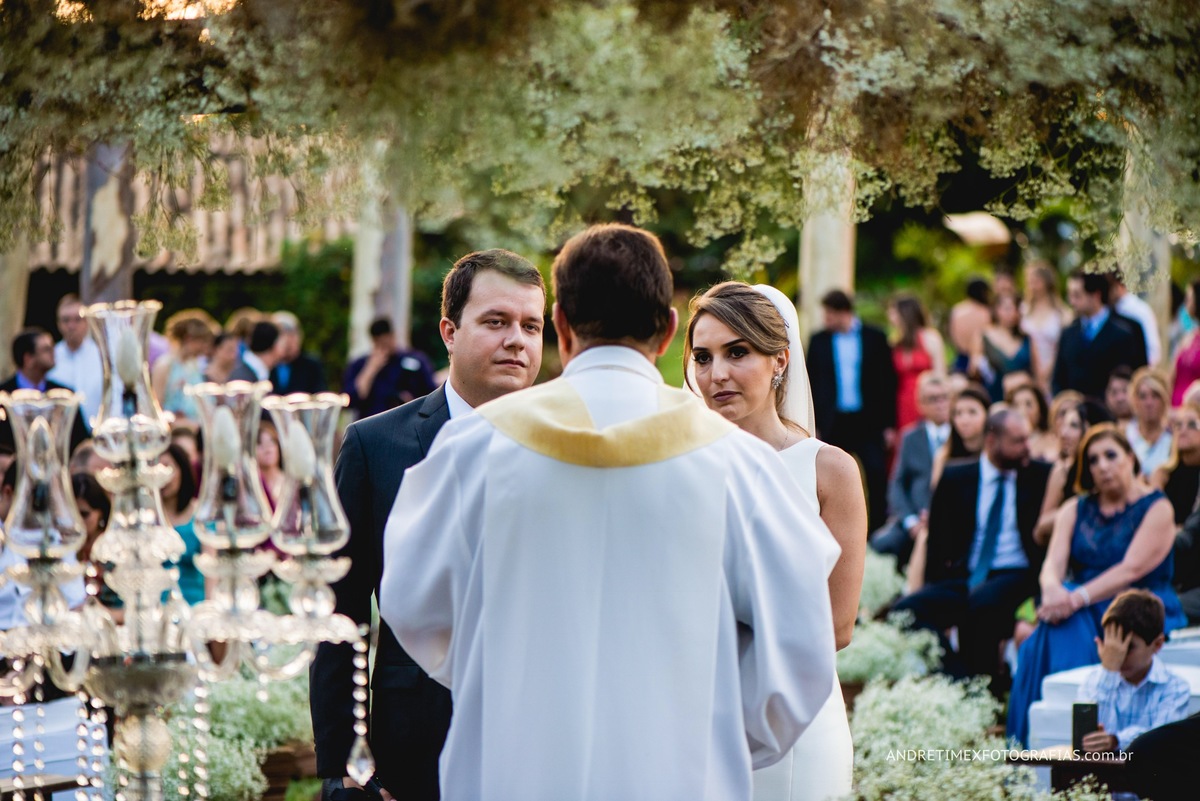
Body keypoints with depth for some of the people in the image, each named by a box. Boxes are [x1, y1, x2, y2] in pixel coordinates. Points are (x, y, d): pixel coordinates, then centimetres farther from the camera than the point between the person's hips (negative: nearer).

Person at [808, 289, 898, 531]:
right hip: (832, 422, 2)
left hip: (868, 422, -1)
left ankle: (879, 527, 1)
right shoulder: (819, 341, 6)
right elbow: (812, 383, 8)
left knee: (877, 475, -7)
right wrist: (812, 425, 2)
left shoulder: (875, 338, 2)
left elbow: (888, 381, 3)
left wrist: (889, 424, -1)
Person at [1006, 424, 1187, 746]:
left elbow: (1131, 569, -15)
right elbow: (1053, 562, 1)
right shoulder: (1075, 510, 15)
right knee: (1056, 634, -29)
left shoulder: (1156, 508, -1)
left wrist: (1077, 599, -28)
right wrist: (1052, 588, -26)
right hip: (1084, 612, 4)